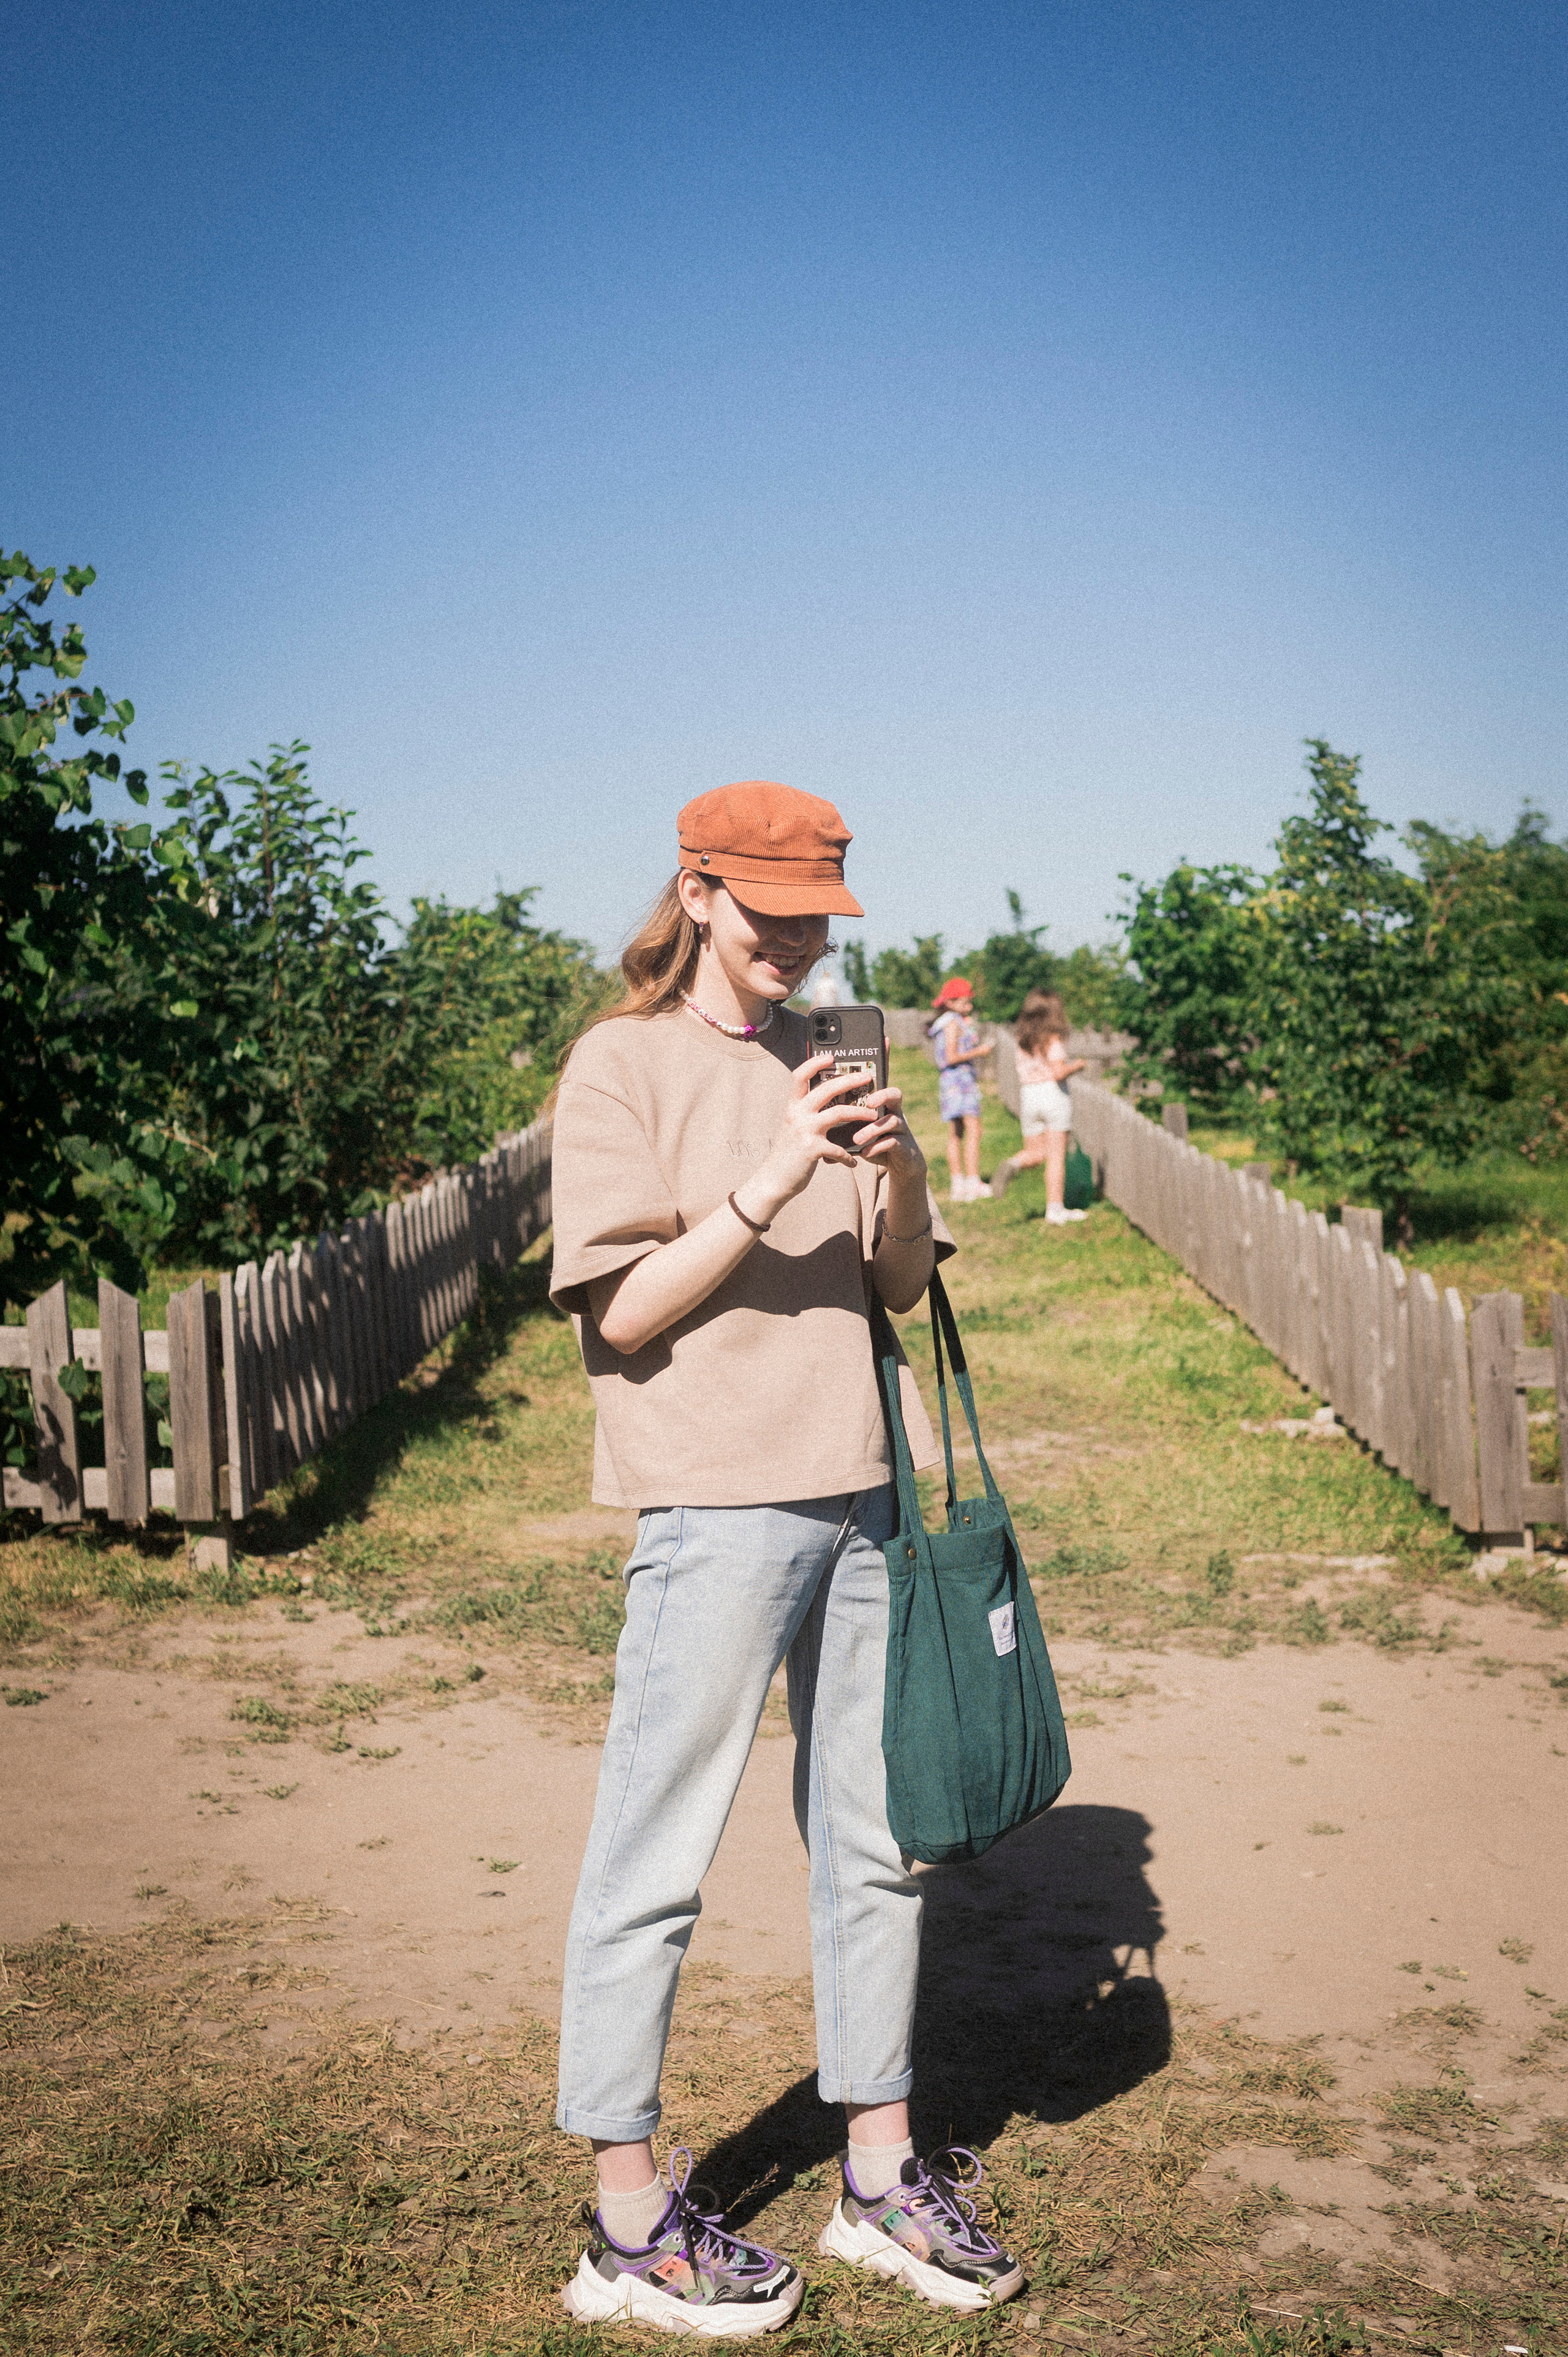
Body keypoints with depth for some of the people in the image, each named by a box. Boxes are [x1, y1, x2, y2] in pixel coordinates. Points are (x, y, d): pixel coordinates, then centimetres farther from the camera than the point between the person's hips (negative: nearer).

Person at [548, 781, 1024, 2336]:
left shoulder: (821, 1060, 16)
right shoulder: (622, 1065, -2)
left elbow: (904, 1282, 13)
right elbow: (625, 1307, -10)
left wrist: (900, 1173, -6)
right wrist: (766, 1192, -20)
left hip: (862, 1493, 7)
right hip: (715, 1504, -6)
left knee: (877, 1840, 12)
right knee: (658, 1858, -2)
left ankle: (883, 2177, 25)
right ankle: (627, 2219, 12)